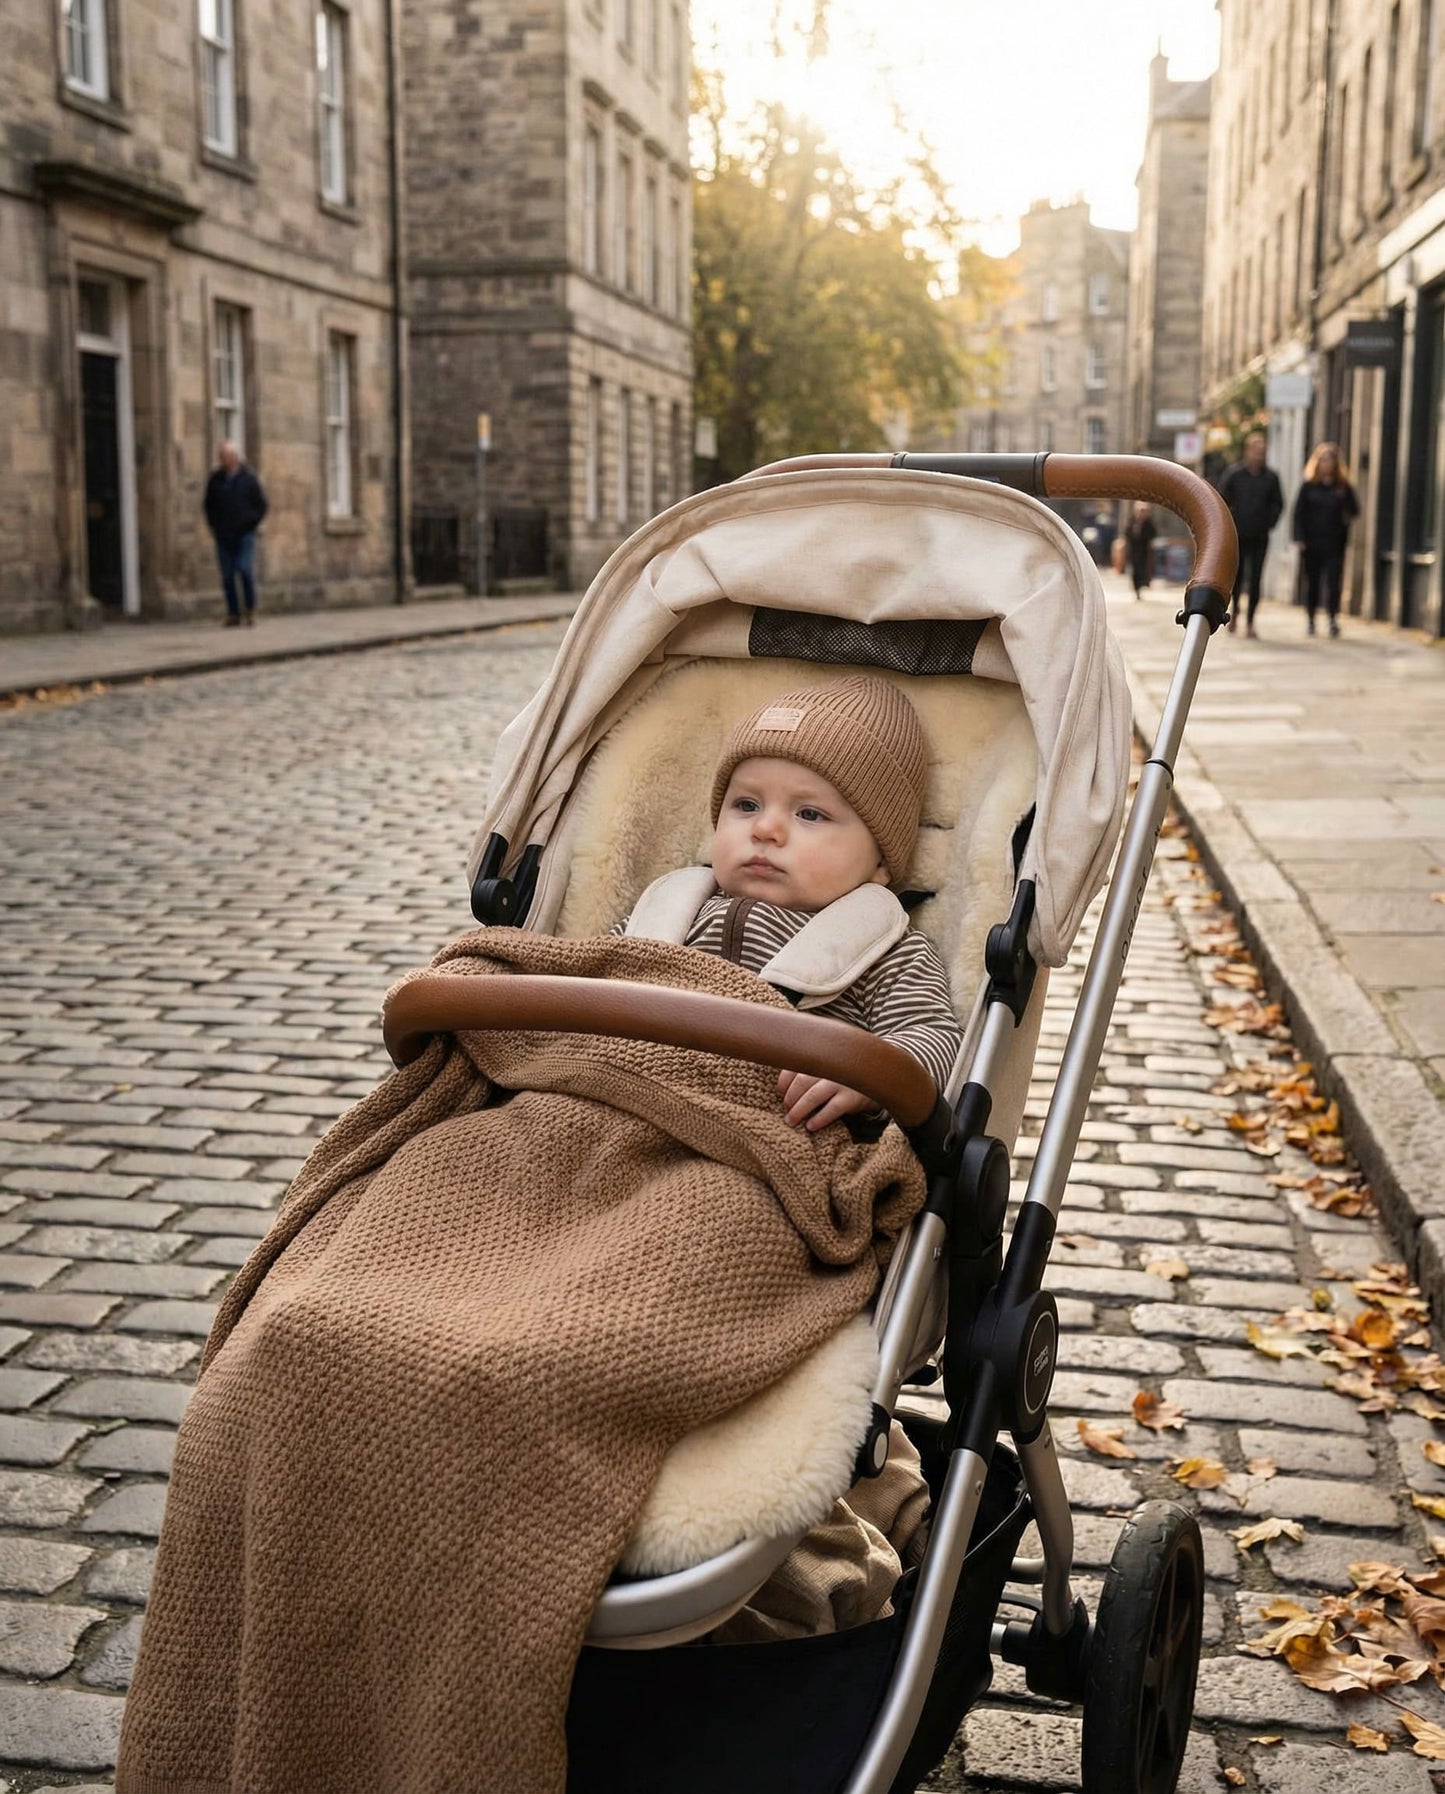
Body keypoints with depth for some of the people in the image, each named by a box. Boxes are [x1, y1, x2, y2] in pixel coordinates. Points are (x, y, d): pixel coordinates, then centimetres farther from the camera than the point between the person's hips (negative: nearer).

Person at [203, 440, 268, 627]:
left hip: (244, 534, -3)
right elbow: (209, 505, 18)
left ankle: (251, 609, 1)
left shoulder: (248, 477, 0)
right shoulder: (215, 479, 6)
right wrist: (214, 526, 7)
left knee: (245, 570, -13)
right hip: (224, 537, 3)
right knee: (227, 576, 1)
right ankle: (233, 613, 7)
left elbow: (262, 504, 4)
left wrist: (251, 524, -3)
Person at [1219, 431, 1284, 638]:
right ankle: (1235, 609, 32)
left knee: (1255, 580, -2)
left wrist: (1269, 524, 5)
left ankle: (1250, 621, 5)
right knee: (1236, 574, 3)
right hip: (1237, 535, -1)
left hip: (1259, 537, 1)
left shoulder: (1271, 477, 2)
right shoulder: (1234, 473, -3)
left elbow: (1278, 504, 14)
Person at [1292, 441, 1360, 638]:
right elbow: (1299, 513, 2)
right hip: (1312, 543, 1)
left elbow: (1354, 511, 6)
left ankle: (1333, 619, -10)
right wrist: (1299, 538, -7)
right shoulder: (1309, 487, 4)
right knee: (1312, 582, 8)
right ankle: (1311, 620, 18)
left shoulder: (1343, 487, 5)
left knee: (1333, 581, -9)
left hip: (1334, 543, -1)